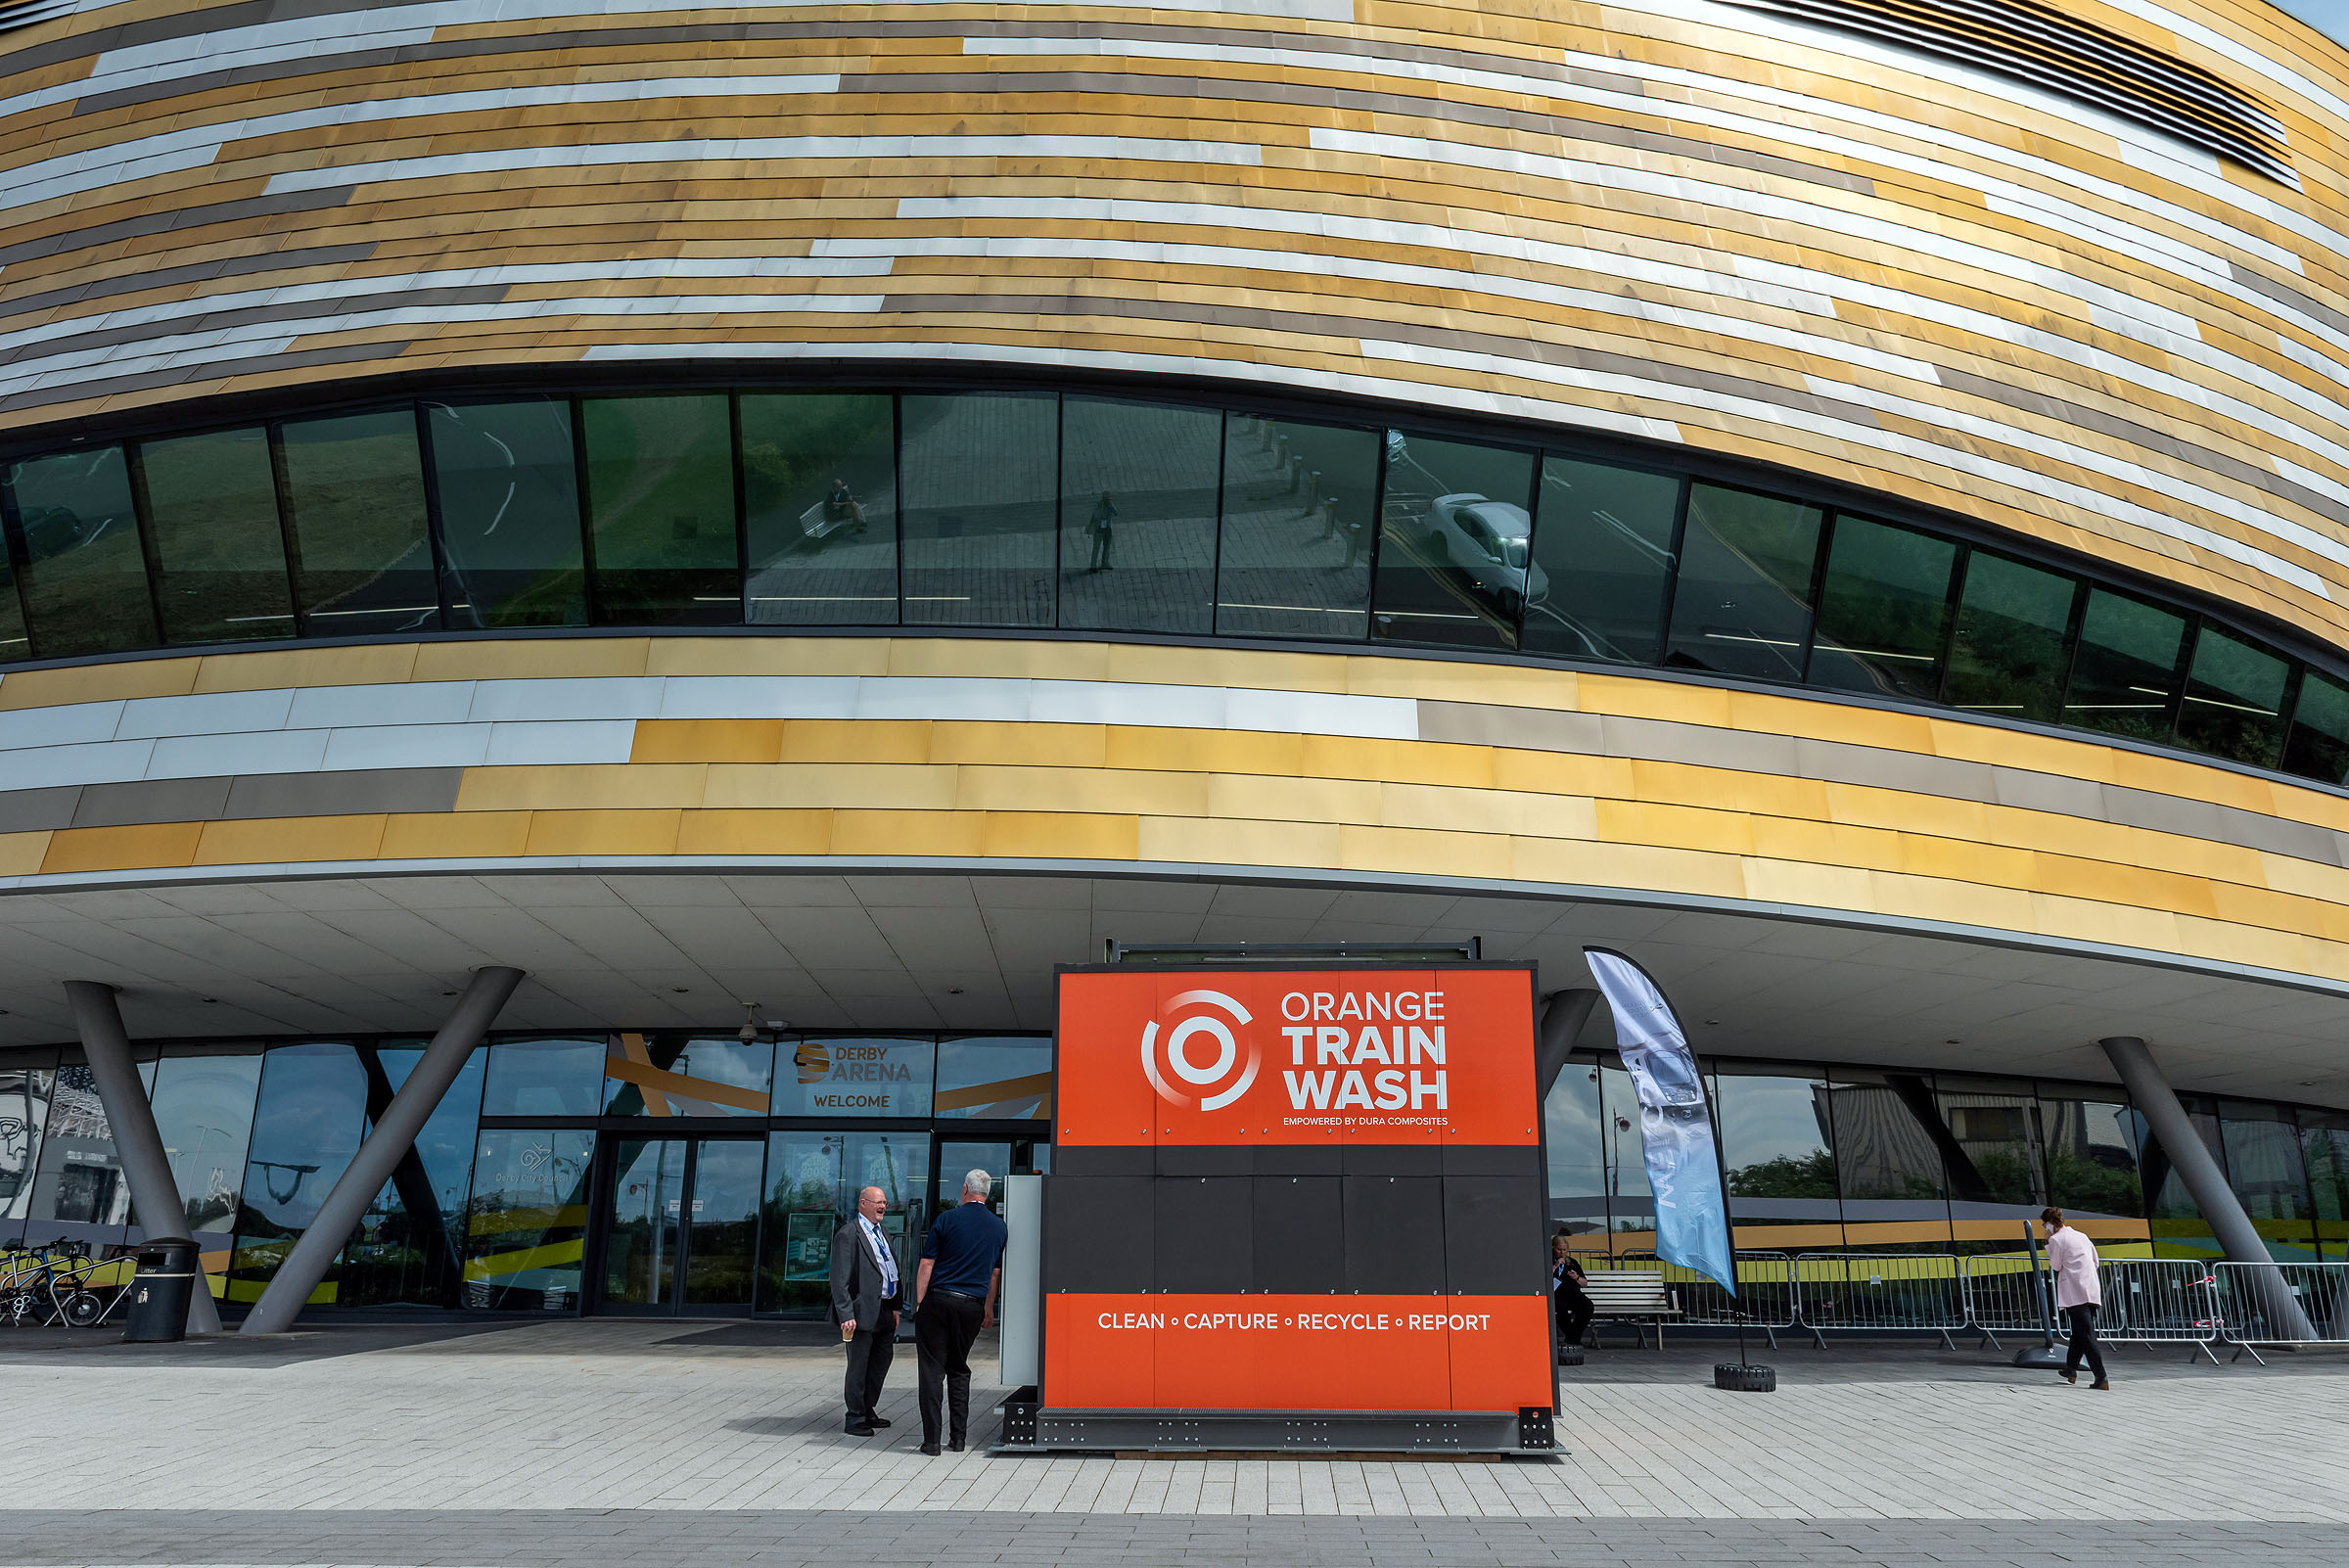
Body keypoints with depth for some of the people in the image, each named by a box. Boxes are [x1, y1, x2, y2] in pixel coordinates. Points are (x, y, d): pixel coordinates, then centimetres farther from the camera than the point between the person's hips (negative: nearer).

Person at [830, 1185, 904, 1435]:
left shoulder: (881, 1234, 16)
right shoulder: (848, 1234, -12)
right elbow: (839, 1280, -16)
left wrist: (894, 1307, 14)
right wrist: (846, 1316, -22)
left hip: (884, 1311, 9)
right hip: (862, 1312, -9)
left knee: (883, 1360, 17)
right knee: (858, 1366, 0)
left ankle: (867, 1411, 31)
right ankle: (855, 1420, 12)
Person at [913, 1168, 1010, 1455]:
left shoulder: (946, 1220, -4)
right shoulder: (1000, 1227, 7)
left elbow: (927, 1265, -4)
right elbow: (995, 1273, 14)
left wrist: (919, 1302, 2)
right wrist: (989, 1310, 22)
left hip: (938, 1300, -3)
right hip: (972, 1306, 3)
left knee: (932, 1369, 2)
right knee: (959, 1369, 16)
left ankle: (931, 1439, -1)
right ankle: (958, 1436, 13)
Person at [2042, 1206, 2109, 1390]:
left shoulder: (2056, 1239, -6)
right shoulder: (2081, 1236, 16)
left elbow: (2055, 1266, 0)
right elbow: (2095, 1261, 20)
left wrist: (2049, 1245, 5)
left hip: (2075, 1293, -8)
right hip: (2092, 1290, 8)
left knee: (2086, 1335, -10)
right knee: (2079, 1331, 18)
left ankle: (2102, 1378, -16)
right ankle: (2071, 1370, 29)